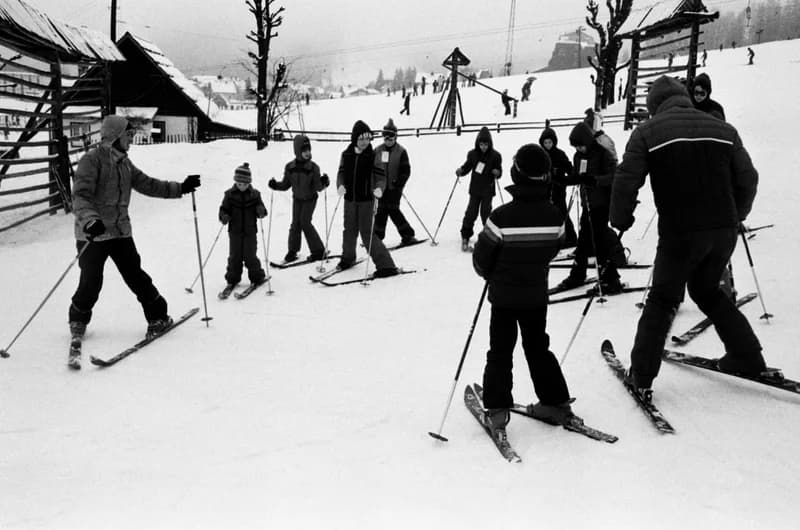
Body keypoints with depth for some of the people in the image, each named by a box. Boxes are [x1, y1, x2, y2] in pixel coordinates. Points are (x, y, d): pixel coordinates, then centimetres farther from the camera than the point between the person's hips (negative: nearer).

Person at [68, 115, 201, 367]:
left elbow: (147, 184, 17)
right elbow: (81, 196, -21)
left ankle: (158, 317, 14)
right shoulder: (91, 160, -12)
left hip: (121, 232, 6)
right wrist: (90, 220, -39)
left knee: (136, 276, 3)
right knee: (91, 283, -1)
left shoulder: (124, 162, 12)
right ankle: (78, 322, 24)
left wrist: (180, 188, 10)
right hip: (93, 234, -6)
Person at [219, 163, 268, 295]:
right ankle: (232, 280, 17)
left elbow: (260, 211, 1)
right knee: (234, 257, 6)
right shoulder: (229, 194, -1)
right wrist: (224, 216, -19)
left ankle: (257, 277, 17)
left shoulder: (254, 194, -1)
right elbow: (224, 209, 2)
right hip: (234, 231, 1)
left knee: (250, 256, 0)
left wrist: (261, 211, -22)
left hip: (250, 231, -1)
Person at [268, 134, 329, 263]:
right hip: (297, 199, 3)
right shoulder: (290, 167, -8)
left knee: (305, 222, -13)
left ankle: (318, 250, -2)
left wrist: (323, 183, -34)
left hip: (310, 199, -3)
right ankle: (292, 251, 14)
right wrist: (275, 185, -14)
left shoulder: (313, 167, -16)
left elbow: (317, 187, -15)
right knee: (295, 223, -1)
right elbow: (286, 185, 2)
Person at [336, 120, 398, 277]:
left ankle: (386, 265, -6)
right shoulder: (346, 155, 3)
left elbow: (380, 176, -8)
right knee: (349, 230, 16)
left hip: (366, 200, -4)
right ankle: (348, 258, 42)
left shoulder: (373, 155, -7)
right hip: (350, 199, 4)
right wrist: (340, 185, -13)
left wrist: (379, 188, -30)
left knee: (367, 233, -9)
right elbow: (341, 173, 8)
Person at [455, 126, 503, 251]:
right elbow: (467, 167, 8)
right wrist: (461, 171, -11)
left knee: (485, 212, 2)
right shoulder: (472, 154, -1)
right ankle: (465, 237, 7)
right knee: (471, 212, -2)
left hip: (488, 190, -1)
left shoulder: (495, 156, -5)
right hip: (475, 189, 1)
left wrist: (497, 173, -22)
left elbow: (499, 171, 0)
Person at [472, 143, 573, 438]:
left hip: (504, 297, -3)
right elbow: (552, 251, 5)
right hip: (537, 295, 4)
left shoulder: (501, 217, -22)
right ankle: (555, 403, 23)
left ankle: (496, 410, 5)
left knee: (500, 352, 8)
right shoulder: (554, 216, -10)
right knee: (538, 348, 18)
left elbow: (481, 260, -13)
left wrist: (490, 275, 9)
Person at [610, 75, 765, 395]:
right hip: (724, 230, 4)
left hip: (680, 233, -4)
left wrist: (620, 221, 4)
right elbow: (748, 179, 10)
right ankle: (748, 358, 28)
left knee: (662, 300, 9)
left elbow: (626, 182, -10)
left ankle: (641, 374, 7)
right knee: (707, 291, 26)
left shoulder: (647, 133, -2)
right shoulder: (723, 129, 10)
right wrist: (736, 216, 24)